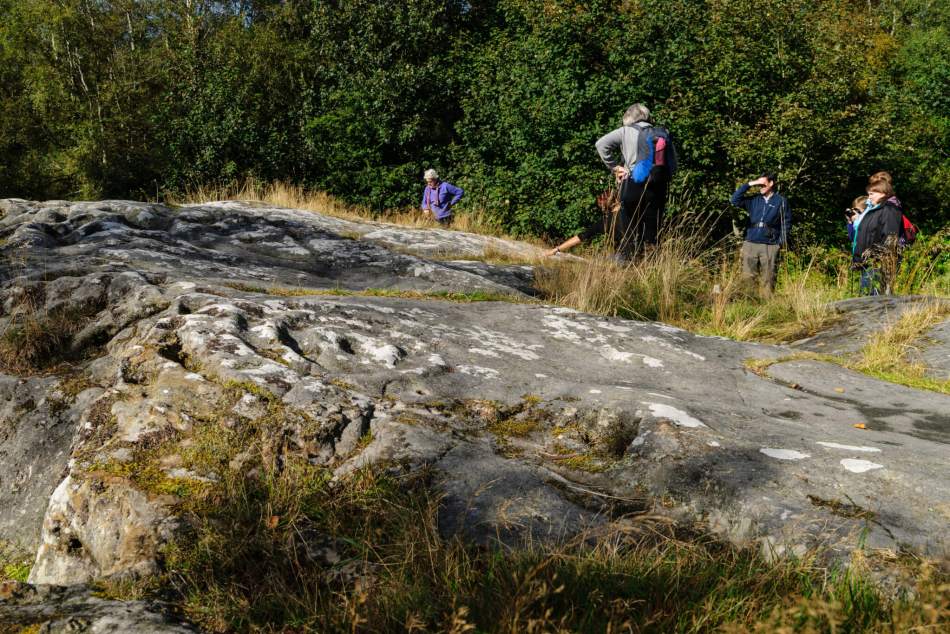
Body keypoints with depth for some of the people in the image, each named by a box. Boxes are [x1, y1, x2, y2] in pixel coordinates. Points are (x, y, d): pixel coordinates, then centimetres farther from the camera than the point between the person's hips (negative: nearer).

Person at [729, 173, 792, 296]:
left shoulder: (781, 201, 4)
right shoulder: (754, 200, 11)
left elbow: (786, 223, 4)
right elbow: (734, 200, 4)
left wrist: (781, 242, -4)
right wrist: (749, 184, 0)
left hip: (770, 246, -3)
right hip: (750, 244, 3)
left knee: (767, 280, -1)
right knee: (747, 277, 0)